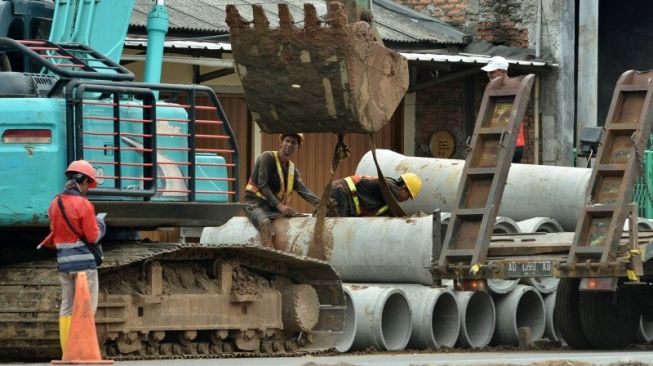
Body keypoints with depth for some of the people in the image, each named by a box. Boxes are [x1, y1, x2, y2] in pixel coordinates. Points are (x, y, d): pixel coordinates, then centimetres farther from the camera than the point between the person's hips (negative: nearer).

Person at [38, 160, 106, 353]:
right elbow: (93, 237, -11)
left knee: (67, 306, 12)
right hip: (84, 260, -7)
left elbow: (55, 232, 12)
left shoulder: (55, 203, 7)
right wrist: (100, 223, 6)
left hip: (63, 261, 7)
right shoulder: (83, 204, -14)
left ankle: (66, 351, 10)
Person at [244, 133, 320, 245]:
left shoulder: (293, 170, 15)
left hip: (275, 209, 7)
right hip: (256, 203, -7)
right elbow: (262, 185, -15)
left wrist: (320, 203, -20)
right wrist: (279, 205, -26)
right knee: (265, 222, -38)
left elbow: (303, 190, 1)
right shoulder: (268, 157, -6)